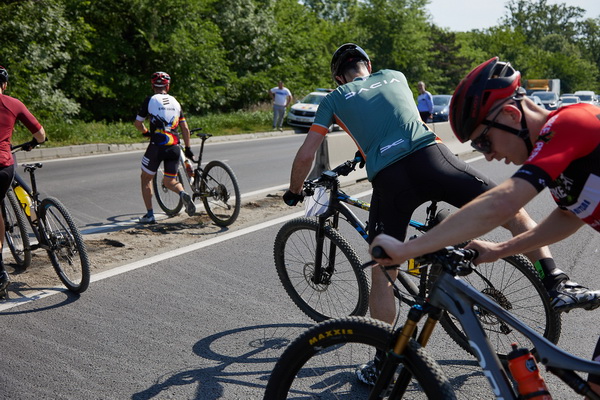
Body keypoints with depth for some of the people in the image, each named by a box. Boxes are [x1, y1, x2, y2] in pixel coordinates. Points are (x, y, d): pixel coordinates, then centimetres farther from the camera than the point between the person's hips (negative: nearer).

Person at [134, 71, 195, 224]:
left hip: (157, 146, -4)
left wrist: (145, 132, 27)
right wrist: (188, 149, 21)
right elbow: (185, 128, 13)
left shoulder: (150, 100, 2)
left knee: (146, 178, 16)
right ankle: (183, 194, -15)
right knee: (169, 181, 17)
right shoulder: (175, 102, 14)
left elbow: (137, 123, 7)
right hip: (174, 148, 4)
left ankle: (149, 215, 13)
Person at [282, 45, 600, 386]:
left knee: (382, 275, 11)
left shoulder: (334, 99, 20)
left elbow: (306, 154, 15)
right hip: (431, 155, 2)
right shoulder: (395, 75, 28)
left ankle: (383, 363, 19)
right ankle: (557, 284, 6)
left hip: (388, 179, -1)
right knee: (514, 212, 17)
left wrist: (294, 191, 32)